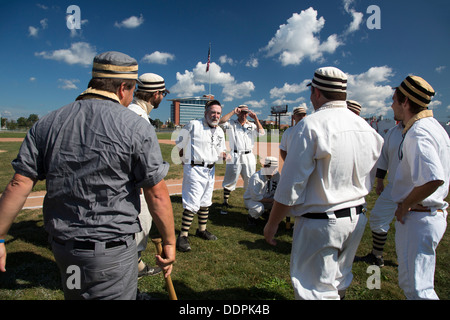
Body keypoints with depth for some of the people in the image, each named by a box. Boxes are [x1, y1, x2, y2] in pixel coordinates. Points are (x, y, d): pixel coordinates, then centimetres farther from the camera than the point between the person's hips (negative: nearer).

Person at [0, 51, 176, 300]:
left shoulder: (47, 124, 2)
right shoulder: (136, 127, -12)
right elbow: (157, 194, -13)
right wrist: (169, 242, -3)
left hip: (61, 246, 6)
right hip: (112, 251, -5)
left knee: (76, 294, 29)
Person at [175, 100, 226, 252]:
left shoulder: (220, 131, 10)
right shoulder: (193, 125, -8)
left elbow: (220, 151, 16)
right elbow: (179, 144, -2)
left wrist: (223, 155, -7)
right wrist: (186, 161, -1)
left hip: (210, 170, 7)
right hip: (194, 169, -7)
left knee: (206, 202, 17)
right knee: (192, 204, -11)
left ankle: (202, 230, 33)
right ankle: (183, 236, -1)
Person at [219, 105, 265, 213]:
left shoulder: (252, 125, 14)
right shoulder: (231, 124, 6)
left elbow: (261, 132, 0)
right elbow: (221, 122, -12)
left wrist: (255, 118, -6)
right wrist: (233, 112, -12)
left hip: (249, 157, 3)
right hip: (234, 157, -3)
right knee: (229, 181, 1)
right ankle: (225, 204, 10)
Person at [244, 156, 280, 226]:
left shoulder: (276, 175, -10)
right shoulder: (256, 178, -29)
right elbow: (256, 197, -29)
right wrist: (271, 200, -26)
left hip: (267, 198, 6)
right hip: (251, 199, -6)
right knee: (258, 208, -38)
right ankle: (251, 217, -2)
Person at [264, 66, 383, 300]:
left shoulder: (311, 125, -17)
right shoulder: (366, 128, 6)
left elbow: (291, 185, -18)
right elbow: (371, 179, 12)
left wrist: (272, 223, -8)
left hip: (320, 223, -8)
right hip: (357, 220, 8)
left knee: (314, 291, 6)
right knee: (339, 283, 24)